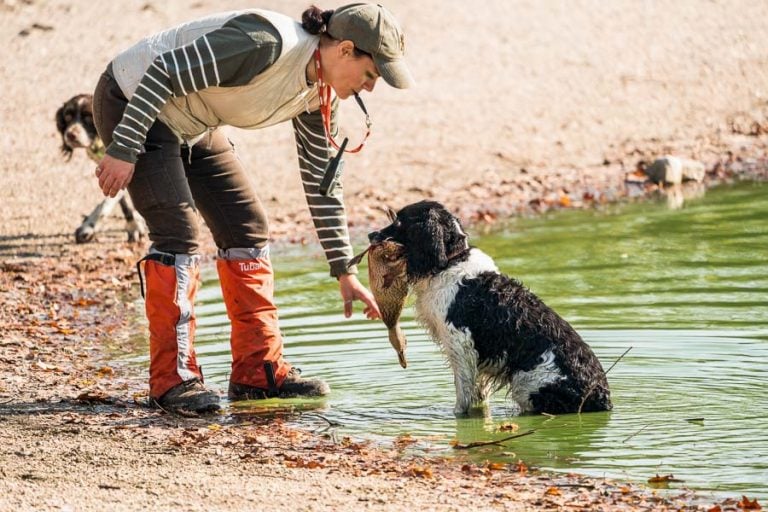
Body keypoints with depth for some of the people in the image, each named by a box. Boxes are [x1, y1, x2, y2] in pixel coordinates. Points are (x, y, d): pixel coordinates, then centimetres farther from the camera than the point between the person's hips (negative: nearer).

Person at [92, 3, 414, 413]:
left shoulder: (317, 96, -4)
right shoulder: (267, 43, -32)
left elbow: (320, 181, 6)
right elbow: (162, 72, -30)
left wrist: (344, 272, 6)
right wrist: (123, 151, -29)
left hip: (192, 126, 9)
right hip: (131, 102, -9)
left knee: (247, 227, 3)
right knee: (178, 233, -17)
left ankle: (259, 370, 8)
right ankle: (172, 379, -11)